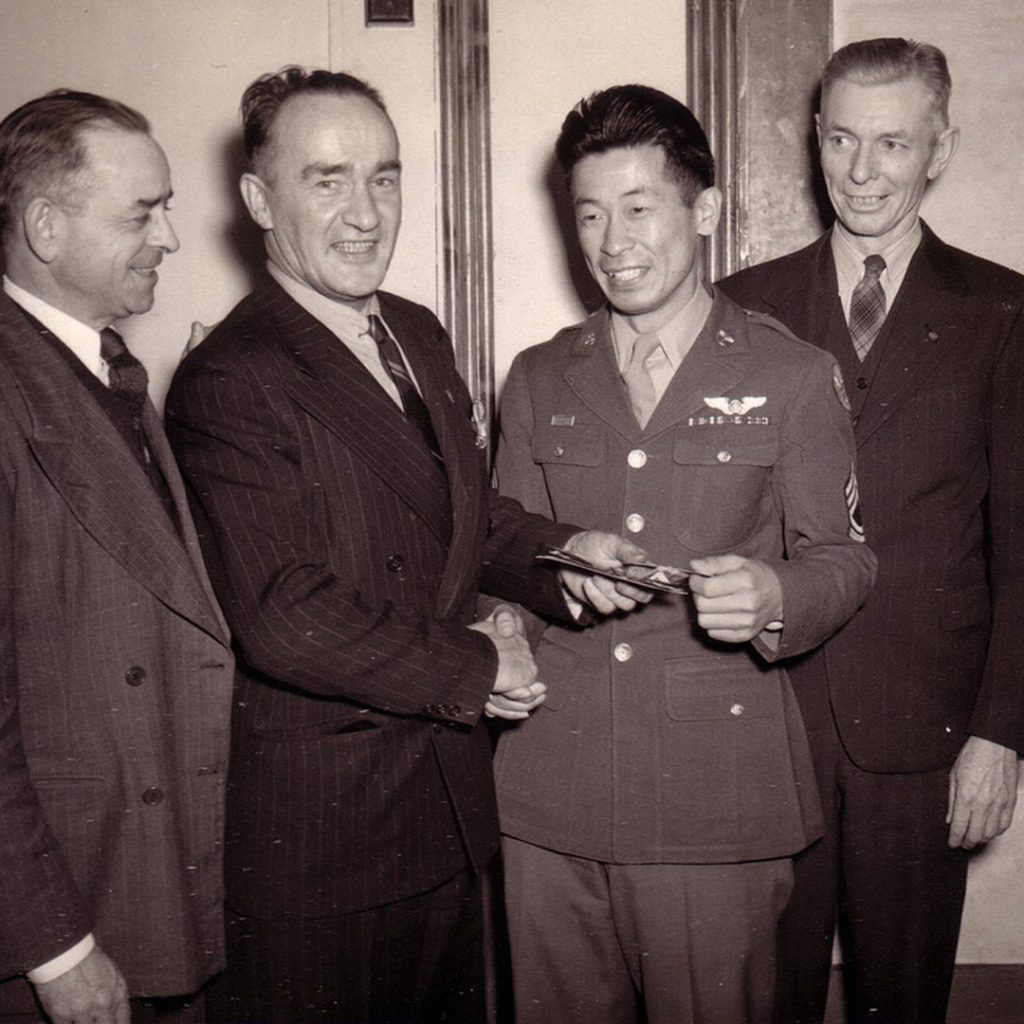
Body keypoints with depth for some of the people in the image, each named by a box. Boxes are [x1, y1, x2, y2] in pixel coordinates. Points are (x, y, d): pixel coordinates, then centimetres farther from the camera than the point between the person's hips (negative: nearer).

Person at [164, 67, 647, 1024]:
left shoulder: (418, 334, 8)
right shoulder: (227, 385, -19)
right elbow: (287, 622, -24)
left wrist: (560, 553, -5)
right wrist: (472, 670, -14)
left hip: (448, 793, 8)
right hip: (314, 827, -7)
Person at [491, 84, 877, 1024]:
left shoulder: (794, 377, 3)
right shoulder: (538, 380, 13)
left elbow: (843, 557, 3)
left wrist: (775, 598, -18)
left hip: (716, 786, -3)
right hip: (550, 779, 3)